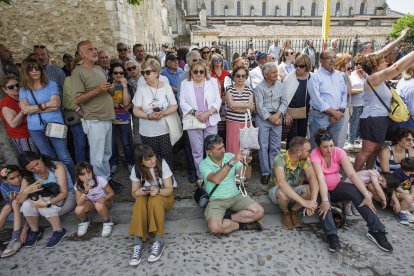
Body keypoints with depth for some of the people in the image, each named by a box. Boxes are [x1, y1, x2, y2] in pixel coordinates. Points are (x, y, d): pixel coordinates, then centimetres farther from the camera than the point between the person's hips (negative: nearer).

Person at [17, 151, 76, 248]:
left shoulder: (57, 167, -23)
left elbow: (64, 193, -26)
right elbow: (20, 200, -12)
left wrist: (46, 203, -40)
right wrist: (26, 191, -34)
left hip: (66, 198, -5)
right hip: (46, 198, 5)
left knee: (45, 206, -33)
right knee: (27, 204, -23)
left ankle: (59, 231, -11)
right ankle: (34, 231, 3)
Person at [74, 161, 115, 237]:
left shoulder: (100, 180, -27)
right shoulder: (78, 186, -19)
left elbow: (111, 193, -15)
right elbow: (79, 203, -26)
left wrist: (104, 198, -38)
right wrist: (86, 191, -42)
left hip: (103, 202, -3)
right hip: (90, 203, 3)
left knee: (99, 205, -38)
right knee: (78, 210, -28)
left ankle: (107, 223, -8)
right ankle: (84, 222, 9)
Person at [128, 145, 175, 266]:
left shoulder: (162, 164, -20)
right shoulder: (136, 169, -12)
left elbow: (169, 189, -18)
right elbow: (134, 193, -6)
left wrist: (158, 191, -40)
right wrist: (141, 192, -29)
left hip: (163, 196, -2)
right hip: (145, 196, 2)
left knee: (155, 200, -36)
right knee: (140, 202, -33)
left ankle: (159, 241, -26)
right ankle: (138, 243, -29)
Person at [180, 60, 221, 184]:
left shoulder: (212, 81, 7)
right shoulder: (185, 83, 6)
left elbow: (218, 100, 2)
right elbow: (183, 102, 1)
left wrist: (208, 113, -13)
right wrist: (194, 113, -14)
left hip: (211, 121, 1)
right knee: (197, 151, 6)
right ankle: (200, 176, 20)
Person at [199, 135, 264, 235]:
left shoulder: (230, 156, -1)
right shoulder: (204, 164, -13)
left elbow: (247, 175, -2)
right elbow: (216, 179, -33)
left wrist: (247, 163, -24)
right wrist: (232, 161, -36)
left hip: (236, 195, 4)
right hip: (217, 200, -3)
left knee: (259, 212, -16)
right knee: (214, 227, -30)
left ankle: (227, 218, -7)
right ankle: (243, 224, -5)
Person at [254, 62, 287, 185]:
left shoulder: (279, 85, 7)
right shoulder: (259, 88, -4)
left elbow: (284, 101, 5)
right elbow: (259, 106, -9)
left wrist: (277, 115, -9)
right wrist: (270, 118, -10)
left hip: (277, 117, 3)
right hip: (263, 118, -3)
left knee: (275, 146, 6)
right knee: (263, 146, -1)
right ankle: (265, 172, 8)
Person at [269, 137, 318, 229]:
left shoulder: (305, 159, -15)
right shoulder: (281, 158, -29)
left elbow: (313, 178, -29)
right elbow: (281, 182, -45)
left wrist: (313, 201, -45)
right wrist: (303, 201, -50)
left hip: (295, 190, 4)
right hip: (276, 190, -3)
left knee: (310, 189, -28)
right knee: (283, 193, -39)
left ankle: (293, 210, 1)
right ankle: (285, 213, -3)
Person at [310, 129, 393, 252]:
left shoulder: (339, 152, -15)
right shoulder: (314, 154, -23)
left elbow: (352, 174, -22)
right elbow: (321, 178, -33)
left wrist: (367, 195, -30)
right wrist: (325, 200, -43)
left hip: (336, 186, 3)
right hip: (321, 189, -2)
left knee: (357, 192, -24)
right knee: (322, 201, -36)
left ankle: (376, 230, -17)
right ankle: (332, 235, -35)